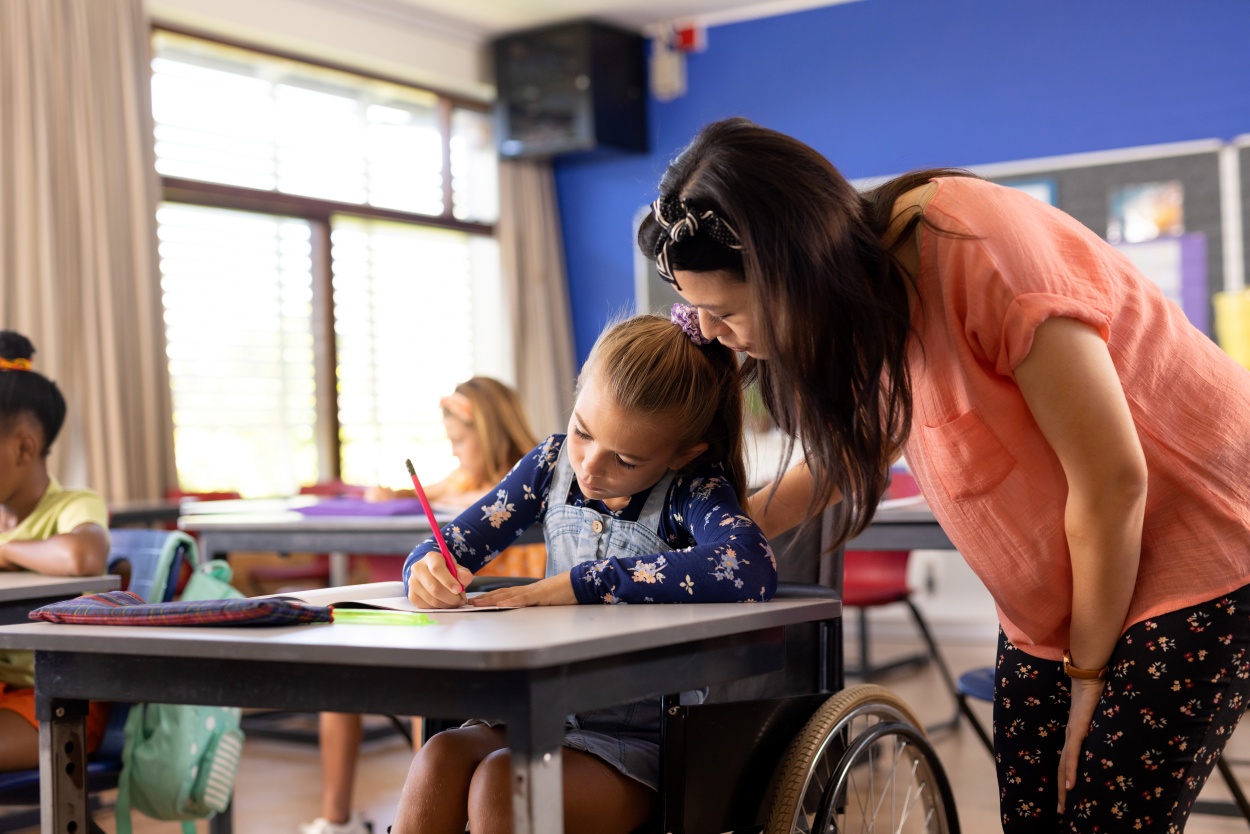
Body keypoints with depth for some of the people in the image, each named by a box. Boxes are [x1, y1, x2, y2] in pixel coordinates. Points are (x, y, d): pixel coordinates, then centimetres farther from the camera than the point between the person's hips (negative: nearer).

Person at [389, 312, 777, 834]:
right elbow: (452, 544, 9)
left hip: (639, 741, -5)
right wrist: (429, 570, -19)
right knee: (440, 757, -26)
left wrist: (583, 582, -28)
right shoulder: (554, 464, 4)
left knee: (499, 780, -31)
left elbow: (751, 569, -33)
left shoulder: (694, 489, -11)